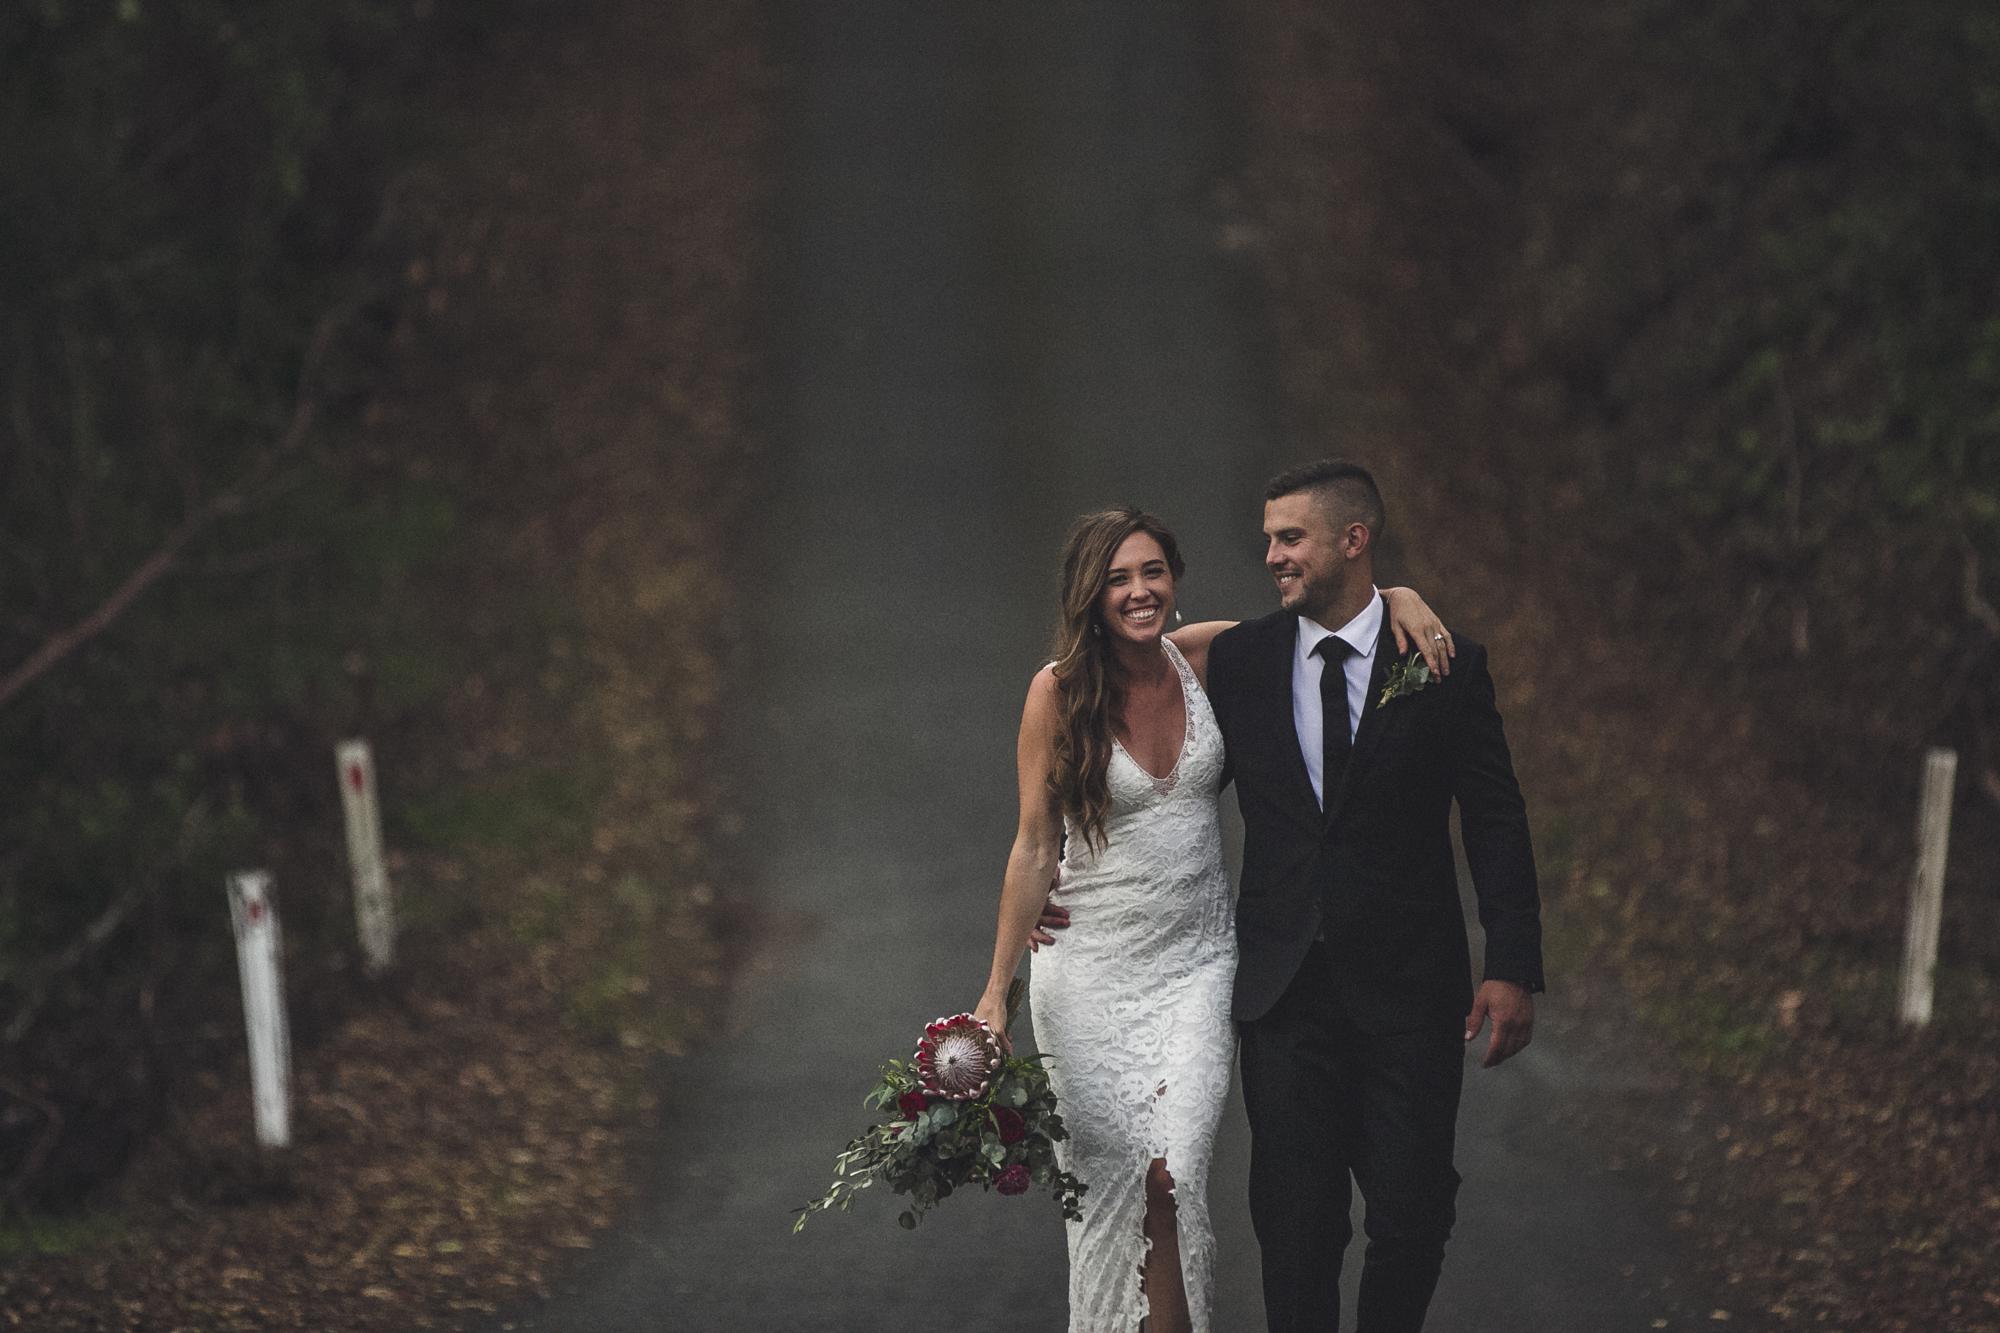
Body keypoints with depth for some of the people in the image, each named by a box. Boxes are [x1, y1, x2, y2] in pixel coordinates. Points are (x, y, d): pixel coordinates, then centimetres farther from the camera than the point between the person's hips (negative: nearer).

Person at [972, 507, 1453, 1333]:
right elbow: (1034, 847, -4)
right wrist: (996, 988, -5)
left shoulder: (1204, 658, -3)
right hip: (1092, 966, -1)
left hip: (1196, 961, 1)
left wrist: (1397, 597, -9)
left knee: (1171, 1173, -14)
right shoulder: (1059, 692, -9)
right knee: (1103, 1180, 1)